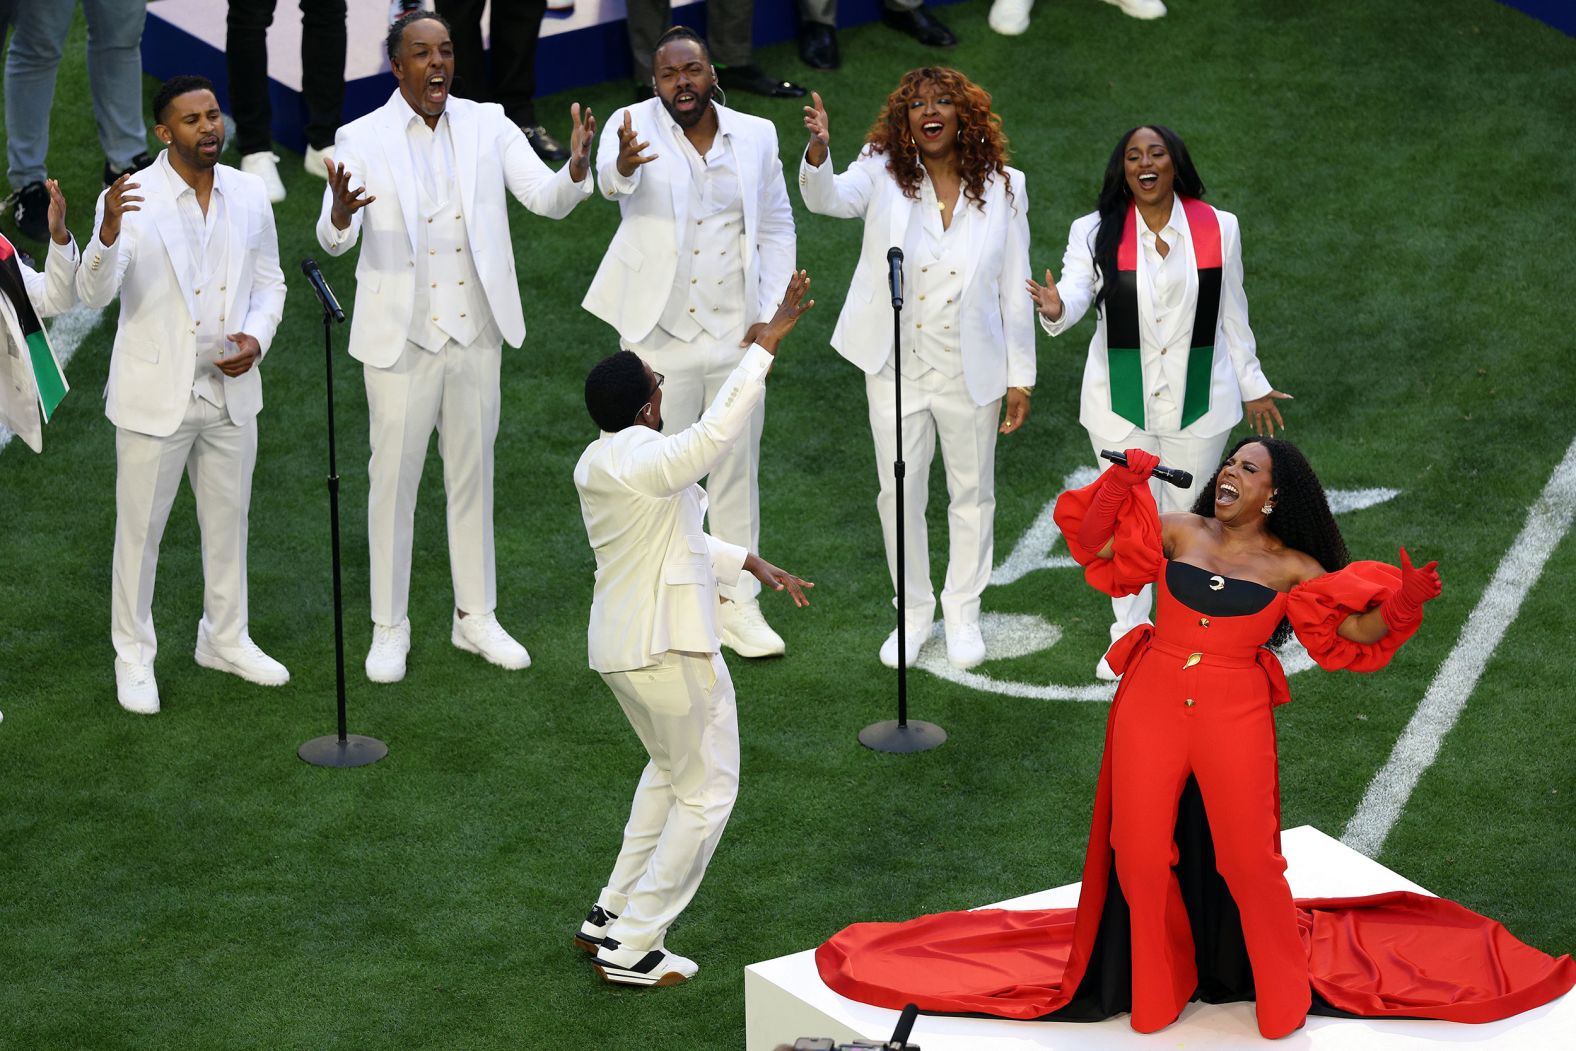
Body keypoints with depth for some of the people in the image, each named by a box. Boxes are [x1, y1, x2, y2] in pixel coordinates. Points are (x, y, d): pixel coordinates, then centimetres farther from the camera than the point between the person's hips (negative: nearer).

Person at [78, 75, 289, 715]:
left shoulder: (249, 196, 1)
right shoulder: (132, 199, -14)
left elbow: (269, 284, 11)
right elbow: (94, 294, -24)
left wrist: (256, 338, -9)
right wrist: (108, 235, -43)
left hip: (230, 392, 5)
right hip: (155, 394, -5)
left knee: (228, 521, 17)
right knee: (139, 528, 4)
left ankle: (226, 639, 34)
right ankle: (133, 657, 17)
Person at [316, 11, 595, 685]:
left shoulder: (487, 126, 0)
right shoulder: (363, 140, -9)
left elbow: (548, 200, -7)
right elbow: (331, 240, -19)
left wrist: (577, 167, -30)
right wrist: (341, 212, -43)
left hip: (476, 330, 3)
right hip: (401, 336, -3)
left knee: (473, 475, 13)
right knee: (394, 479, 5)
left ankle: (476, 617, 27)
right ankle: (389, 628, 17)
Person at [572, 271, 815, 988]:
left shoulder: (596, 463, 6)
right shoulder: (645, 463, -23)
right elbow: (718, 430, -35)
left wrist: (750, 565, 15)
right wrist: (768, 340, -34)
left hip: (618, 644, 9)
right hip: (670, 647, -9)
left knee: (670, 768, 29)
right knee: (706, 792, 4)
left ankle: (611, 914, 30)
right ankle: (632, 948, 4)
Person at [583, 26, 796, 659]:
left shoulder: (755, 136, 2)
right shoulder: (635, 127, -9)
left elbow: (776, 227, 10)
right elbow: (610, 178, -32)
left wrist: (768, 315, 0)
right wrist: (622, 166, -57)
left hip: (736, 335, 3)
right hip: (661, 338, -3)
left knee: (738, 469, 11)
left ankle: (738, 607, 22)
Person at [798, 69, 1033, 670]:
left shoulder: (1001, 187, -5)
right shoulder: (882, 175, -8)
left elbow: (1015, 288, -1)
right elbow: (827, 198, -29)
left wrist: (1021, 377, 0)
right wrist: (818, 152, -52)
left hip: (971, 372, 0)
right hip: (897, 368, 0)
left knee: (972, 492, 14)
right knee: (900, 495, 11)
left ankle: (963, 613, 33)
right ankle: (913, 612, 30)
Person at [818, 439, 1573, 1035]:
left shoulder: (1291, 567, 4)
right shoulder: (1178, 533, 8)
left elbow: (1356, 631, -1)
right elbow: (1091, 544, 6)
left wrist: (1401, 603, -19)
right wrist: (1122, 482, -5)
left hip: (1233, 718, -2)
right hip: (1152, 705, 2)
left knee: (1246, 860, -3)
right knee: (1142, 857, 2)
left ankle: (1282, 989, 20)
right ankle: (1158, 983, 25)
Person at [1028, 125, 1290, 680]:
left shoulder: (1217, 228, -3)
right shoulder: (1095, 232, -6)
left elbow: (1232, 314, 6)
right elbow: (1076, 290, -21)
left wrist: (1253, 385, 12)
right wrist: (1056, 308, -45)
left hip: (1198, 397, 0)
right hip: (1121, 400, 0)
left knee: (1188, 514, 11)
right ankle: (1129, 636, 23)